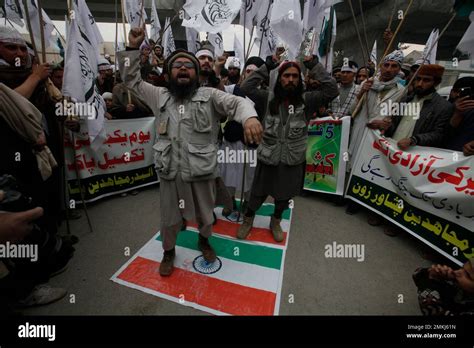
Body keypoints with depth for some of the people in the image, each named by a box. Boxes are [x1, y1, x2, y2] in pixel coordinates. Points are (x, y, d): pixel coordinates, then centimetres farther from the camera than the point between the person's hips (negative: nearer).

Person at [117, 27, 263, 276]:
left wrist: (249, 117, -39)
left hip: (201, 170, -1)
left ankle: (204, 240, 52)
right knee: (169, 218, 18)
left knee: (205, 214, 20)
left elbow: (236, 103, -17)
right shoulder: (159, 96, 9)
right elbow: (131, 79, 17)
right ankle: (168, 251, 47)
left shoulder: (209, 95, -2)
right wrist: (133, 48, 5)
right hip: (170, 171, 2)